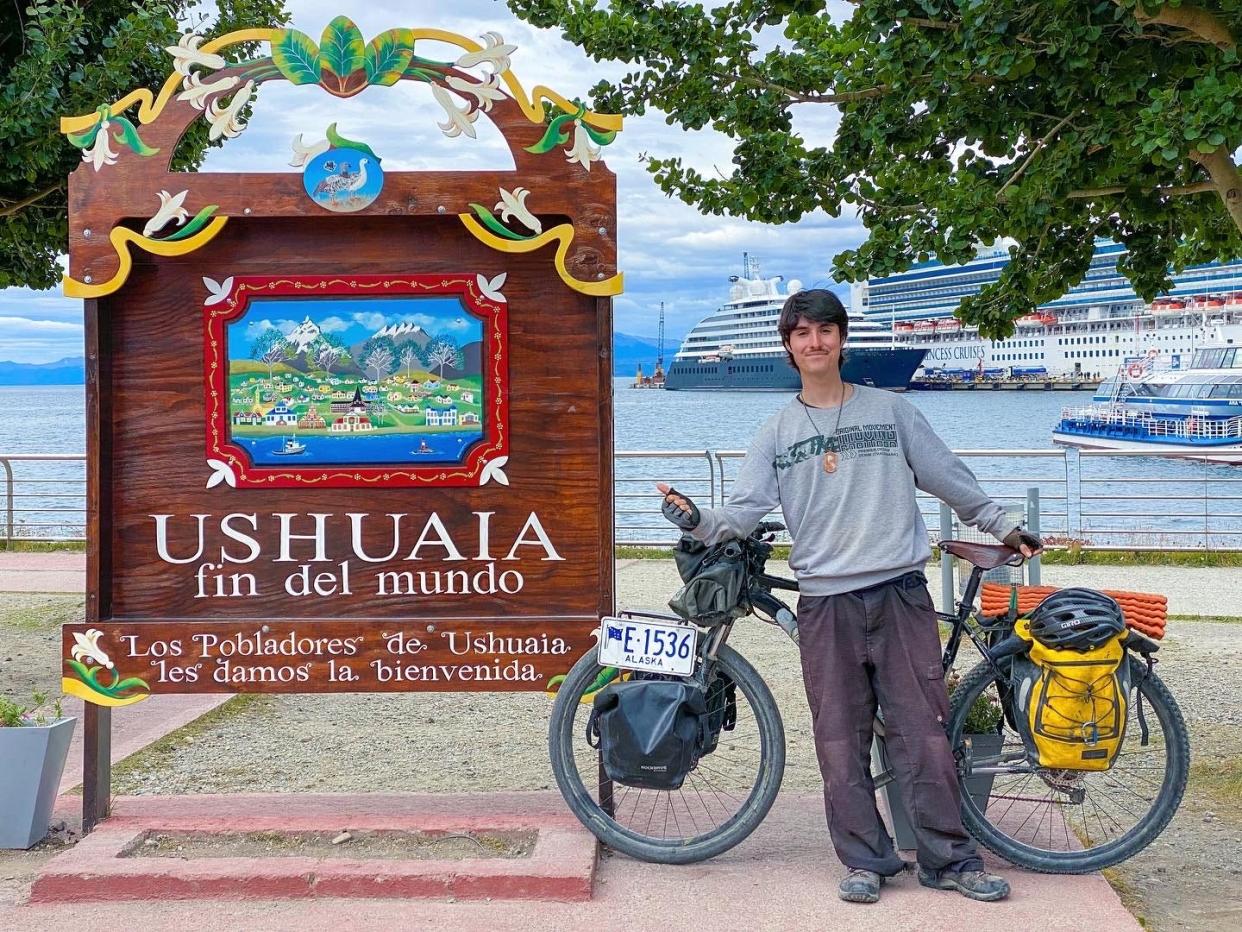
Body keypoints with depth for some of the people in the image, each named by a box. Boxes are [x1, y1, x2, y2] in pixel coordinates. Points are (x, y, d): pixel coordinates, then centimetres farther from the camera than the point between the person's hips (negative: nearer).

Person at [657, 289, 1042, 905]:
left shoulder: (891, 411, 9)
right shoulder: (777, 432, 11)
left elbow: (951, 479, 16)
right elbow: (743, 512, 1)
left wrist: (1002, 528, 20)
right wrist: (696, 519, -18)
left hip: (900, 594, -1)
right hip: (825, 604, 1)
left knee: (923, 732, -1)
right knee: (841, 740, 2)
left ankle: (949, 859, 7)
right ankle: (866, 860, 13)